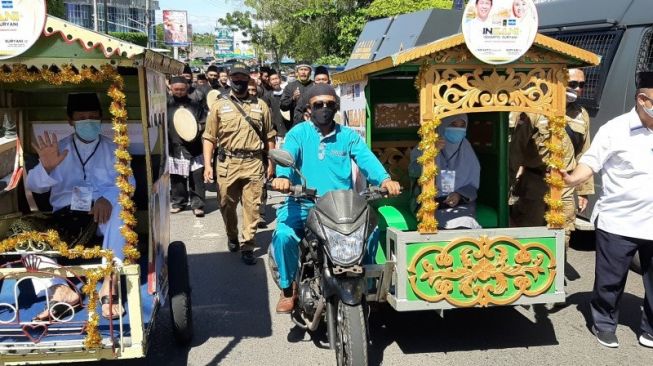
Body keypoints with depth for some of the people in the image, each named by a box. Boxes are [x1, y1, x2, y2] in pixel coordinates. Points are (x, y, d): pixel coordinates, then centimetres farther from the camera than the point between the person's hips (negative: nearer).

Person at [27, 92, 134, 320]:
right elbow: (33, 185, 6)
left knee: (119, 205, -36)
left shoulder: (113, 149, 16)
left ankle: (109, 283, -41)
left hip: (102, 215, -2)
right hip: (65, 215, 2)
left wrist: (107, 198, -25)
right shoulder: (59, 149, 19)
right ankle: (62, 289, -38)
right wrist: (47, 167, -19)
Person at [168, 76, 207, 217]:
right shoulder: (167, 103, 5)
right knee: (176, 177, 7)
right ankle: (178, 201, 23)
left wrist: (197, 128, -10)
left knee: (197, 176, -4)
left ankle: (197, 204, 3)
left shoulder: (195, 102, 5)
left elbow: (204, 121, 10)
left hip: (194, 146, -1)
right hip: (175, 146, 1)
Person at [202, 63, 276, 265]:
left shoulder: (260, 105, 8)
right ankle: (232, 237, 35)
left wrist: (271, 163, 10)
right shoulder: (219, 106, 5)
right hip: (227, 163, 0)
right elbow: (209, 138, 4)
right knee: (227, 205, 11)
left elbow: (269, 137, 13)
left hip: (253, 163, 0)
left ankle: (247, 246, 8)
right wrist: (207, 164, -4)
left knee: (252, 207, -1)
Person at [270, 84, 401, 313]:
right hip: (303, 202, -1)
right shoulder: (298, 133, 8)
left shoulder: (348, 136, 13)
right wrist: (282, 176, -36)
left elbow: (366, 159, -4)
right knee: (283, 234, -28)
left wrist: (384, 179, -25)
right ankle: (288, 289, -3)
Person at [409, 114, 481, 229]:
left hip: (461, 201, 2)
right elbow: (413, 172, -14)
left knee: (464, 222, -28)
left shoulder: (466, 149, 8)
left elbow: (473, 184, 9)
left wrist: (460, 195, -12)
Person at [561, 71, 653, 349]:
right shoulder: (616, 130, -8)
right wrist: (572, 179, -24)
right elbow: (592, 161, -7)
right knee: (610, 280, 10)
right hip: (618, 221, -3)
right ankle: (604, 324, 29)